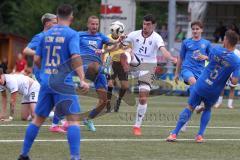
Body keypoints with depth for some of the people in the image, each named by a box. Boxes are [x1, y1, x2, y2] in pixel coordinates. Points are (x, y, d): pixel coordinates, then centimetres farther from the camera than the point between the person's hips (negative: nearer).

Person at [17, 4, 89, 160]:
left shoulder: (46, 34, 11)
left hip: (45, 82, 6)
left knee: (38, 118, 16)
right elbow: (75, 57, -19)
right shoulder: (72, 34, -5)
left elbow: (37, 60, 13)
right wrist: (82, 80, -24)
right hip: (64, 82, -6)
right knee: (73, 118, -5)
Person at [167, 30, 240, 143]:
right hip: (214, 92, 0)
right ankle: (200, 135, 16)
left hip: (201, 85, 0)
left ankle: (174, 133, 6)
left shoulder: (216, 50, -9)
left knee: (190, 107, 12)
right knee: (207, 109, 26)